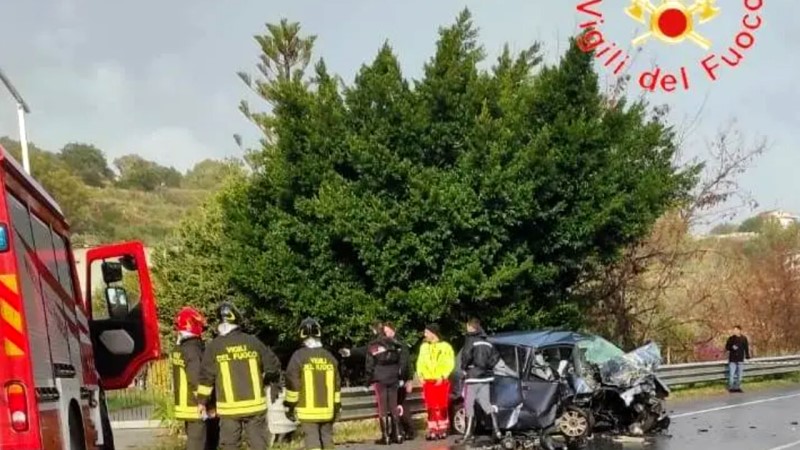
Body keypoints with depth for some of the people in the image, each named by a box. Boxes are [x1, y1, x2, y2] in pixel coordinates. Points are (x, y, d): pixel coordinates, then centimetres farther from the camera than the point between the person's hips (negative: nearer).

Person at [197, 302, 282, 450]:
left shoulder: (214, 346, -4)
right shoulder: (253, 342, 1)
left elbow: (206, 376, -3)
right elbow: (273, 365, 5)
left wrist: (202, 400, 8)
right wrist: (263, 381, 24)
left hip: (229, 407, -1)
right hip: (255, 405, 1)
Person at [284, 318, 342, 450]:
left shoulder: (299, 356, -9)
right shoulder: (329, 357, 7)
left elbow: (292, 383, -9)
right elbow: (336, 385, 10)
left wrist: (290, 407, -1)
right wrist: (337, 407, 18)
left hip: (308, 410, -5)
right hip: (327, 409, 5)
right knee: (327, 437, 14)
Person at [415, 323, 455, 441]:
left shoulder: (445, 346, -2)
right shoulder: (424, 346, 14)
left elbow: (449, 364, -6)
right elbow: (420, 363, 16)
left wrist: (442, 376, -15)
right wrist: (421, 375, 0)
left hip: (441, 381, -4)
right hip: (428, 381, 4)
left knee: (442, 407, -1)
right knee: (431, 407, 3)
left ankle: (443, 430, 6)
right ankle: (433, 431, 5)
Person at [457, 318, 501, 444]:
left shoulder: (470, 339, -8)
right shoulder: (486, 341, 14)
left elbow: (467, 355, -20)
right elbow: (496, 355, 12)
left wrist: (464, 366, -3)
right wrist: (488, 366, 9)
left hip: (473, 377, -7)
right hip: (486, 377, 7)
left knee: (469, 405, 1)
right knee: (487, 404, 9)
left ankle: (469, 433, 0)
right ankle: (496, 431, 0)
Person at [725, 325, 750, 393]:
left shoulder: (744, 339, 4)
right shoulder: (731, 339, 0)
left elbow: (746, 348, 12)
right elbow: (727, 347, 2)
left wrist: (747, 355, 8)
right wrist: (732, 348, -17)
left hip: (740, 360, 2)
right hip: (732, 360, -2)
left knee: (739, 374, 8)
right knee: (731, 374, -8)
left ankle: (737, 387, 17)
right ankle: (731, 387, -2)